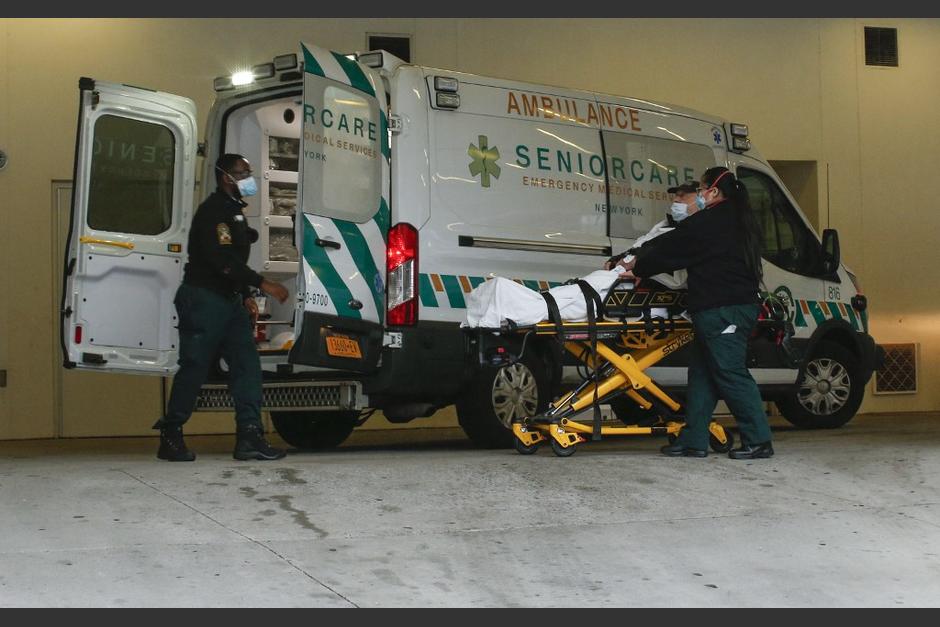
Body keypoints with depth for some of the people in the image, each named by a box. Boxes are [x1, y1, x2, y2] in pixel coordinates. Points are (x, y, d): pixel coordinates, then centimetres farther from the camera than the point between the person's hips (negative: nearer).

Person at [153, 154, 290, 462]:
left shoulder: (233, 211, 21)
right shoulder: (214, 210, -11)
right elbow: (223, 260, -21)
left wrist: (246, 297, 16)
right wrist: (262, 284, -20)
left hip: (228, 301, 9)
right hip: (203, 299, -9)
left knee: (246, 363, -2)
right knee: (194, 367, -5)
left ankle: (249, 436, -8)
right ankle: (170, 436, 5)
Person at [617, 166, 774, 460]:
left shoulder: (707, 222, -10)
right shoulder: (741, 221, 19)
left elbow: (668, 249, -3)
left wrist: (636, 267, 14)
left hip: (720, 311, -10)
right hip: (742, 305, 10)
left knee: (731, 374, -8)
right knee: (701, 372, 12)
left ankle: (758, 440, -7)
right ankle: (693, 439, 14)